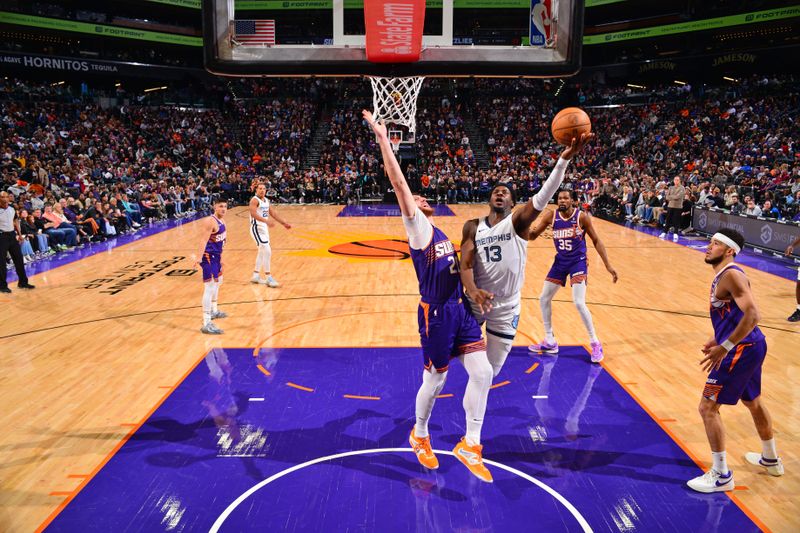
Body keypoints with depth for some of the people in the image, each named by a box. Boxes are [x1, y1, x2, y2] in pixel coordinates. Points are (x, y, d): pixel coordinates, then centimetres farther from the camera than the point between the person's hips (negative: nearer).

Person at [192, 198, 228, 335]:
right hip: (208, 256, -11)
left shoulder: (222, 220, 12)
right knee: (210, 287, -14)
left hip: (216, 255, 11)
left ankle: (214, 311, 50)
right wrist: (199, 256, -41)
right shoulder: (210, 221, -18)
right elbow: (203, 240, -30)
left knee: (218, 281, 29)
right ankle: (206, 324, -13)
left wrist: (220, 259, 27)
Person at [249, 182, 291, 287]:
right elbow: (253, 214, -29)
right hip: (257, 228, -9)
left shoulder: (266, 200, 11)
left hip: (264, 228, 9)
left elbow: (272, 213, 19)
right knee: (267, 252, -14)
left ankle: (256, 276, 29)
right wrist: (266, 221, -43)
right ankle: (268, 278, -9)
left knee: (262, 252, 17)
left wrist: (284, 223, 17)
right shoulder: (254, 200, -15)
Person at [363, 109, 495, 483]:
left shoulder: (438, 232, 17)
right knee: (435, 380, 7)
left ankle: (470, 444, 12)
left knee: (482, 371, -2)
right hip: (436, 313, -7)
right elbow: (399, 184, -17)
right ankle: (420, 436, 34)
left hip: (460, 308, 7)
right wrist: (382, 139, -22)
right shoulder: (418, 227, -6)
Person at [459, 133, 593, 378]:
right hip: (476, 301, 1)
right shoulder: (473, 227, -2)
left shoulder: (518, 221, -7)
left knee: (492, 368, 11)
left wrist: (565, 158, -39)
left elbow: (543, 197, -25)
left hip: (506, 306, -1)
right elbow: (465, 264, -12)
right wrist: (473, 291, -33)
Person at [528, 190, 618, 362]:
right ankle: (550, 342, 21)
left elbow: (596, 241, -5)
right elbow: (532, 236, -4)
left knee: (579, 303, -17)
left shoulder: (582, 217, -14)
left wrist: (608, 265, -8)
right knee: (544, 299, 6)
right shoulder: (551, 217, -6)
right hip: (560, 261, 5)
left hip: (578, 262, -5)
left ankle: (595, 343, 2)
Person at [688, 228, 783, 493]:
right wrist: (718, 339, 17)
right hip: (751, 346, 11)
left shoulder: (731, 274, -18)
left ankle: (721, 476, 6)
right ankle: (771, 460, 48)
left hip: (742, 349, -11)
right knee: (753, 402, 28)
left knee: (708, 407, -5)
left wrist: (724, 348, -28)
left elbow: (752, 315, -28)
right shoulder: (723, 276, 12)